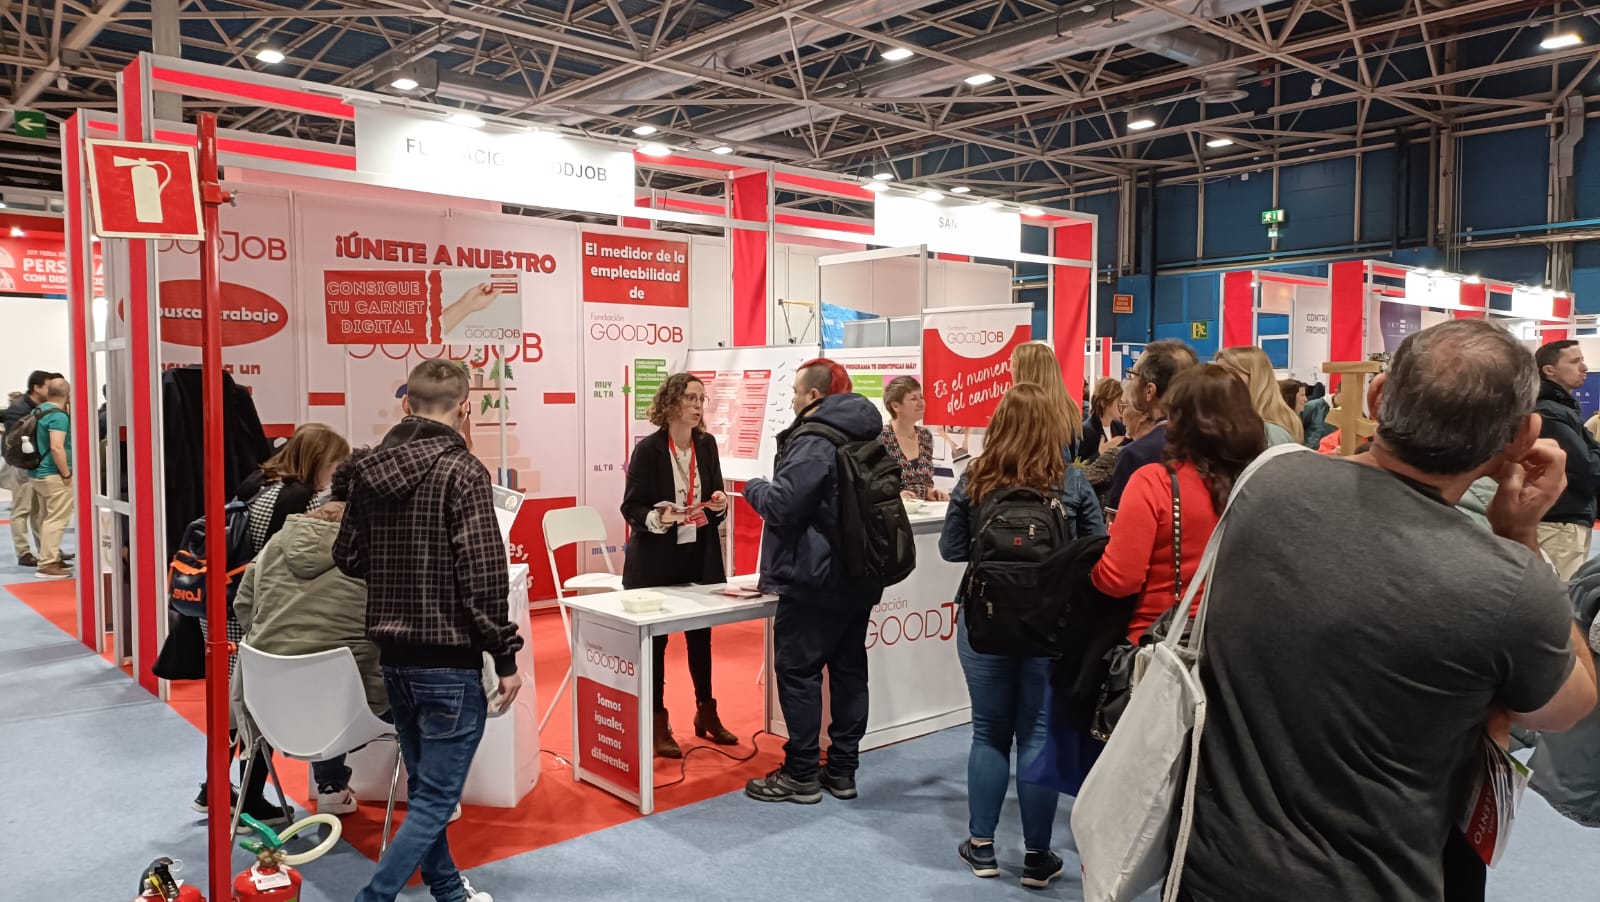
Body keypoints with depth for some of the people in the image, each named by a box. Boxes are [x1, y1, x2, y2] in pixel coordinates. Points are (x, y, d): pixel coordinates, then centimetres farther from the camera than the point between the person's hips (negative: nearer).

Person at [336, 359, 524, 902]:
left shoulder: (368, 470, 3)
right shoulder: (461, 471, -16)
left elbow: (347, 558, 10)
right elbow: (484, 574, -19)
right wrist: (505, 658, -12)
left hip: (393, 655, 8)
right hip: (449, 659, -7)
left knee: (423, 785, 20)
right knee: (436, 797, 3)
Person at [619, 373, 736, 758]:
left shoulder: (707, 444, 3)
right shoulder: (648, 448, -12)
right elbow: (631, 507, -11)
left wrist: (720, 504, -11)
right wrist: (659, 518, -29)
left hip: (701, 556, 5)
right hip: (656, 559, -5)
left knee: (701, 636, 15)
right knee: (654, 640, 5)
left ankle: (706, 713, 31)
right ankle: (657, 723, 18)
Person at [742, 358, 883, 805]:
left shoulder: (814, 443, -17)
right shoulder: (869, 440, 12)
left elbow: (781, 505, -22)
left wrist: (754, 487, -1)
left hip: (814, 580, -9)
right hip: (859, 580, 9)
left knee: (798, 671, 1)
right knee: (849, 671, 13)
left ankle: (801, 775, 7)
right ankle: (843, 770, 21)